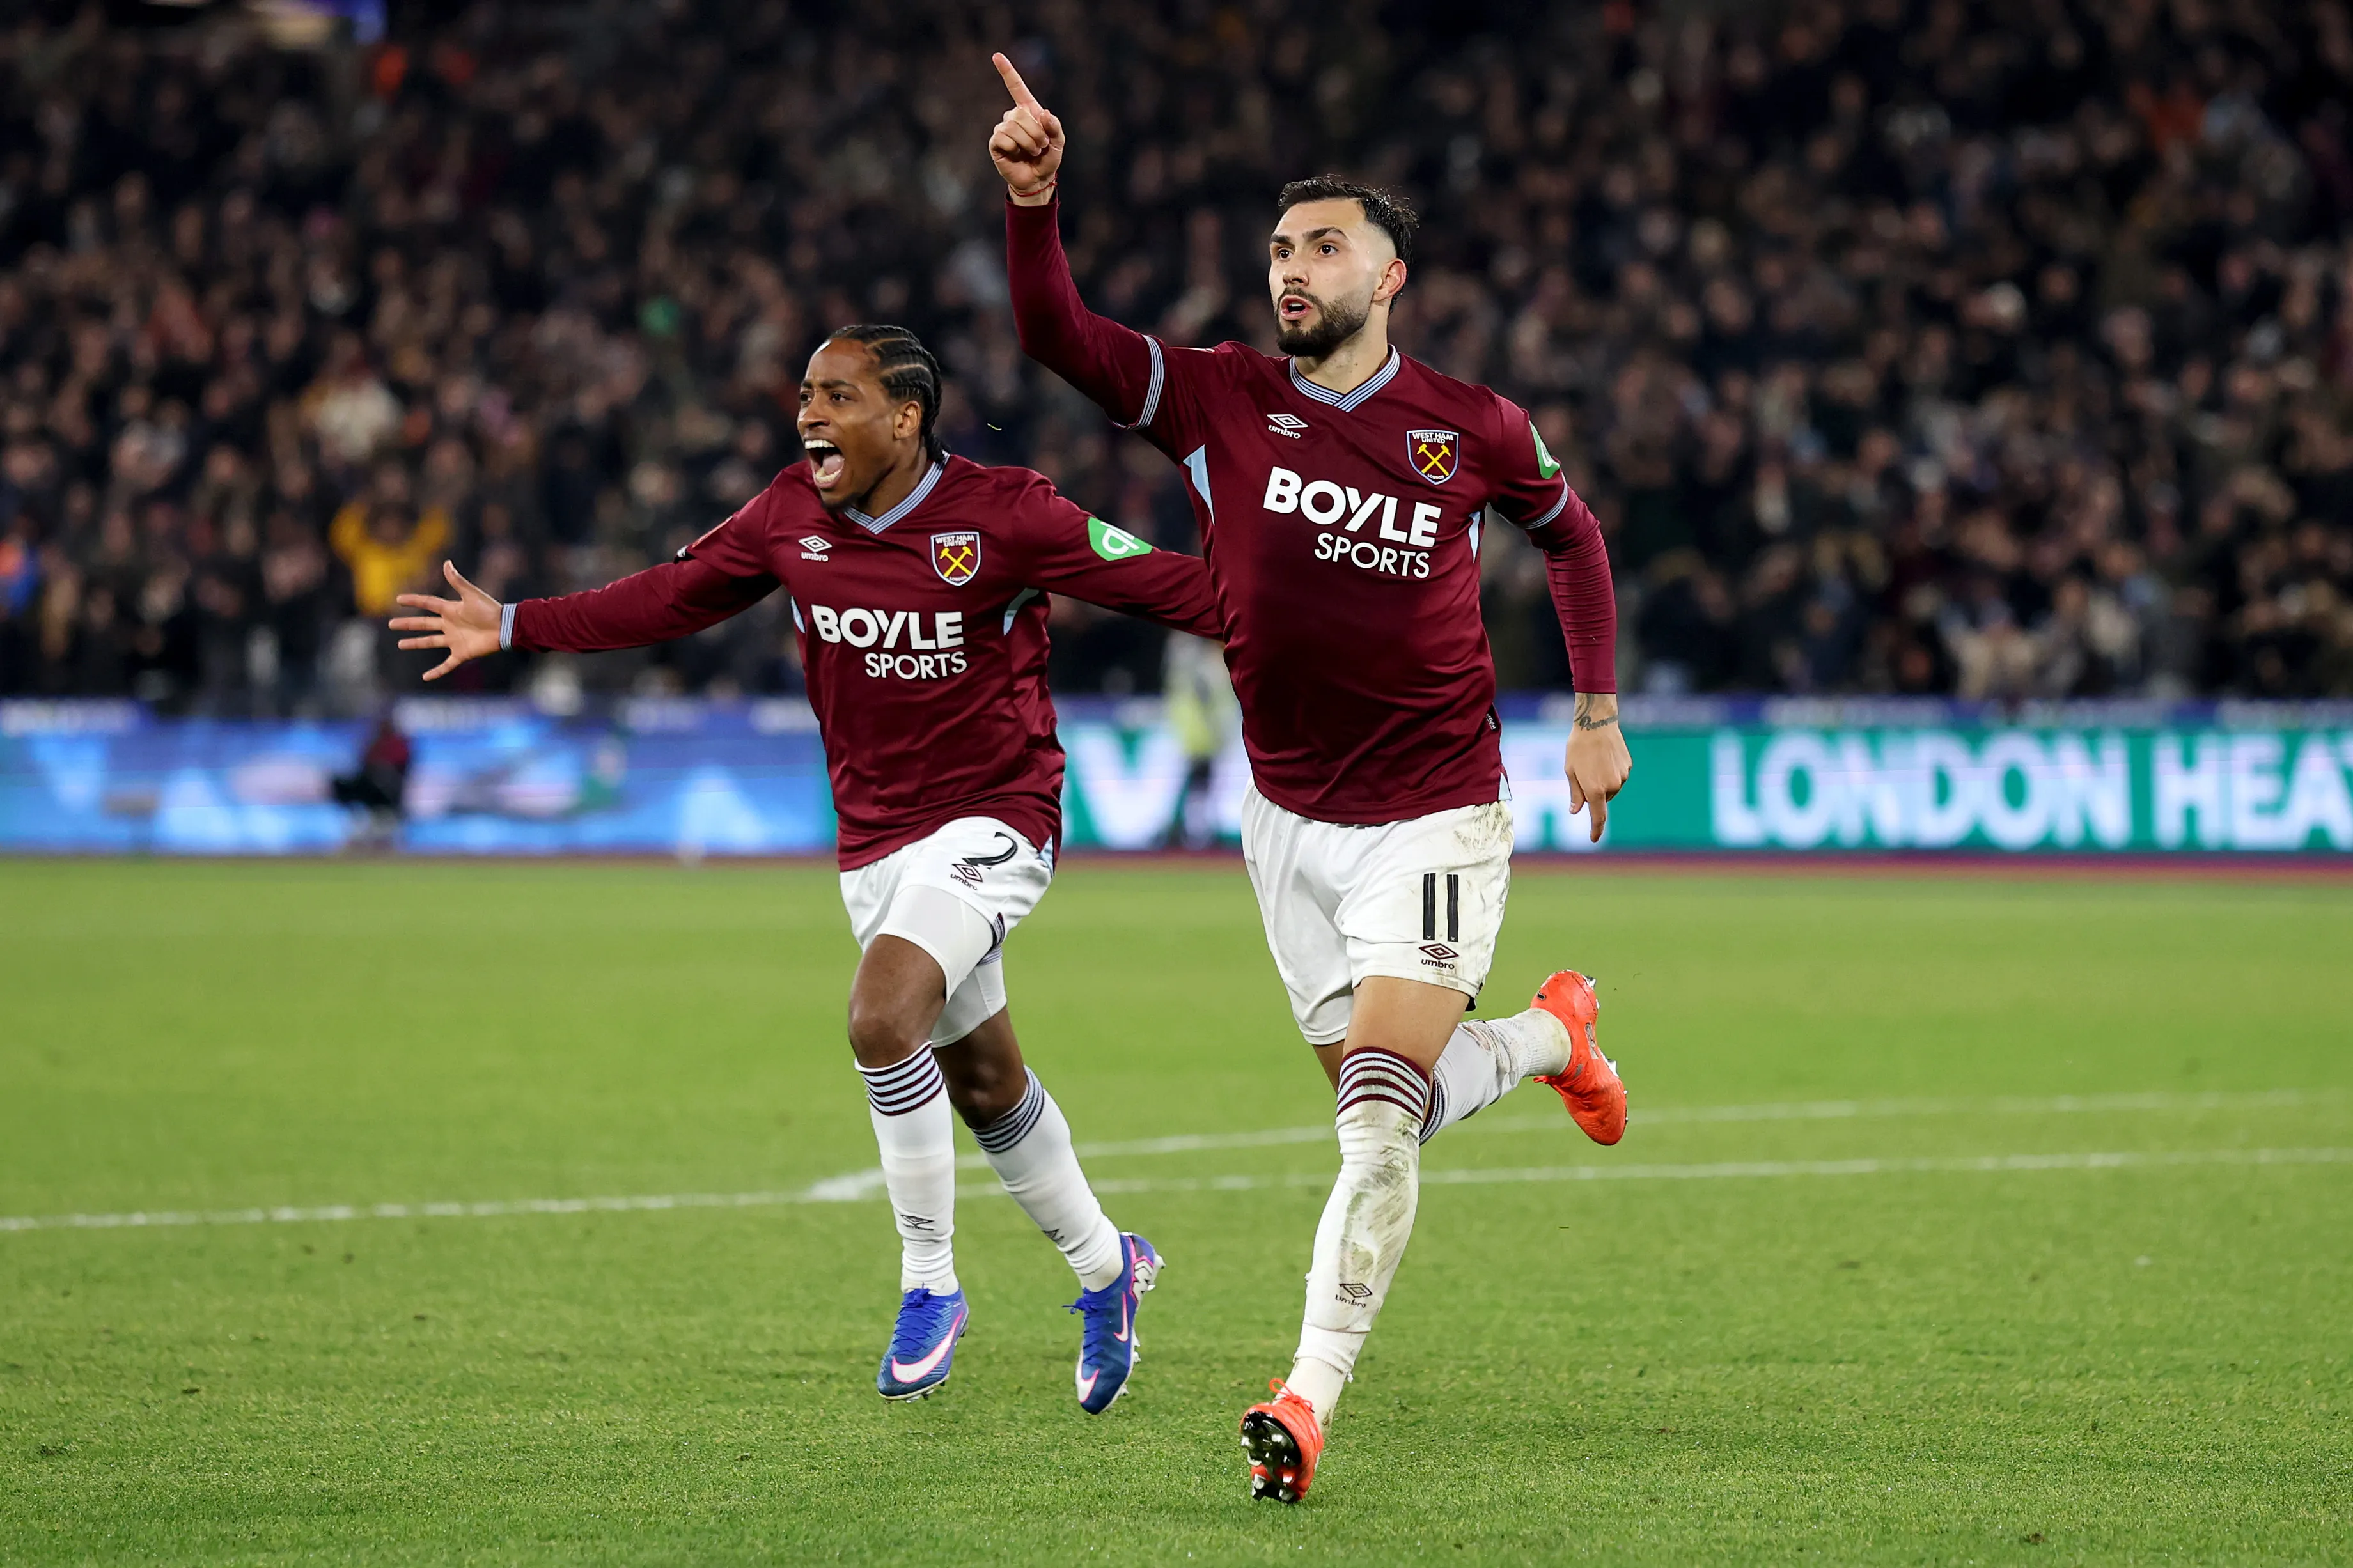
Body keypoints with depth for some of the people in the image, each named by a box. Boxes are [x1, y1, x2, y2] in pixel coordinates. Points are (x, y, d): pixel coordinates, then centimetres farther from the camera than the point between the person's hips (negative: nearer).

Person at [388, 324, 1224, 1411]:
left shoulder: (1001, 516, -15)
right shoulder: (791, 518, -1)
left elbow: (1160, 584, -13)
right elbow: (673, 598, 9)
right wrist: (512, 627, 7)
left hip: (992, 820, -6)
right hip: (874, 839, 6)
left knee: (883, 1016, -26)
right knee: (985, 1084, 14)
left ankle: (928, 1286, -11)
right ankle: (1103, 1266, 36)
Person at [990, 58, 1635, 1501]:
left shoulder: (1473, 430, -4)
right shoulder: (1221, 401, -2)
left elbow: (1572, 530, 15)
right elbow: (1057, 334, -12)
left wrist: (1600, 711, 11)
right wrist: (1034, 201, -28)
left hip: (1435, 815, -4)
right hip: (1291, 823, 4)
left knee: (1379, 1113, -17)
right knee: (1387, 1113, 13)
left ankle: (1309, 1402, -17)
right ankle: (1552, 1032, 43)